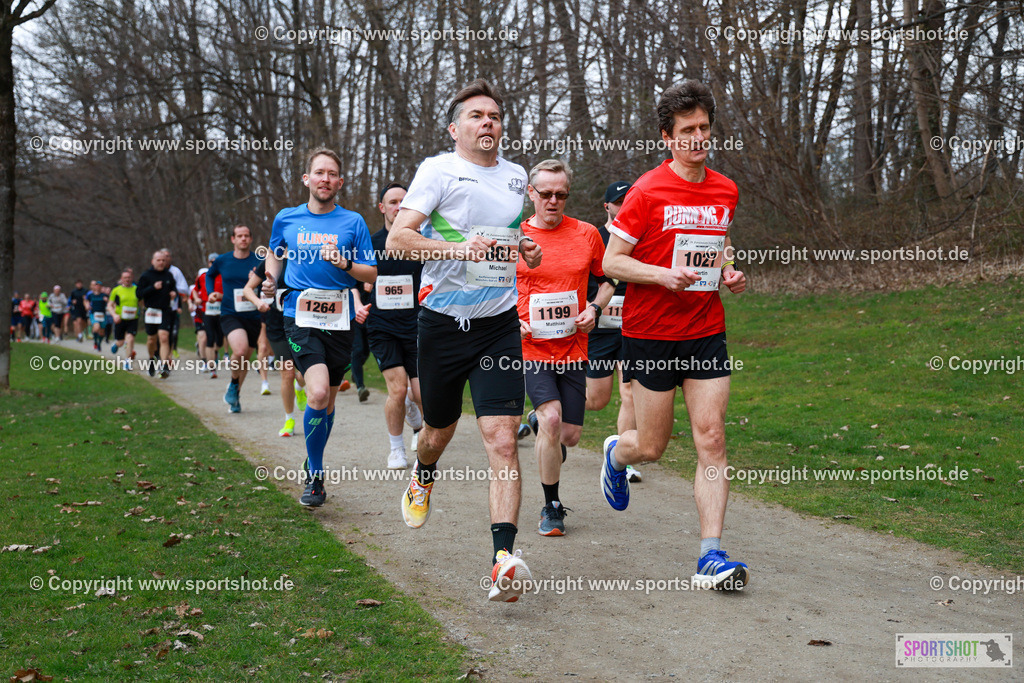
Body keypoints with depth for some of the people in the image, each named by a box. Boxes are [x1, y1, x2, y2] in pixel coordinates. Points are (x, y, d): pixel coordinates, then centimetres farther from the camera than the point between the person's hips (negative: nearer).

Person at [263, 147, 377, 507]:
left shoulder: (353, 222, 4)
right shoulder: (286, 219, 7)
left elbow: (371, 274, 5)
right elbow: (276, 253, 26)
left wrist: (344, 263, -14)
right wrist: (271, 279, 7)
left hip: (339, 318, 2)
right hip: (300, 315, -2)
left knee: (328, 400, 12)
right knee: (318, 394, -20)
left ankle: (313, 463, 37)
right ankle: (315, 476, -5)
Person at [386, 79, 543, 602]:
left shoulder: (516, 176, 11)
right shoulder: (438, 170, -5)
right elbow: (397, 239, -14)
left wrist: (528, 251, 7)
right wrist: (458, 249, -28)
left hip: (500, 324, 2)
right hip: (443, 319, -2)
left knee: (501, 437, -12)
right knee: (439, 432, 15)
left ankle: (504, 557, -18)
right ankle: (423, 479, 52)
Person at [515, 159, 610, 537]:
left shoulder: (586, 234, 2)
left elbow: (609, 278, 15)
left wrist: (594, 309, -3)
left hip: (573, 347, 3)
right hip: (529, 347, -3)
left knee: (569, 435, 2)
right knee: (551, 419, -19)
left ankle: (537, 421, 39)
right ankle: (552, 507, -3)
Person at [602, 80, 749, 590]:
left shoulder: (725, 191, 7)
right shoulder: (647, 192, -9)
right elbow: (611, 262, -8)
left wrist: (728, 274, 2)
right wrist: (665, 274, -23)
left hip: (706, 332, 4)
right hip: (649, 333, -4)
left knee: (711, 439, -6)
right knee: (651, 448, 5)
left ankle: (711, 555, -4)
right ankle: (616, 453, 42)